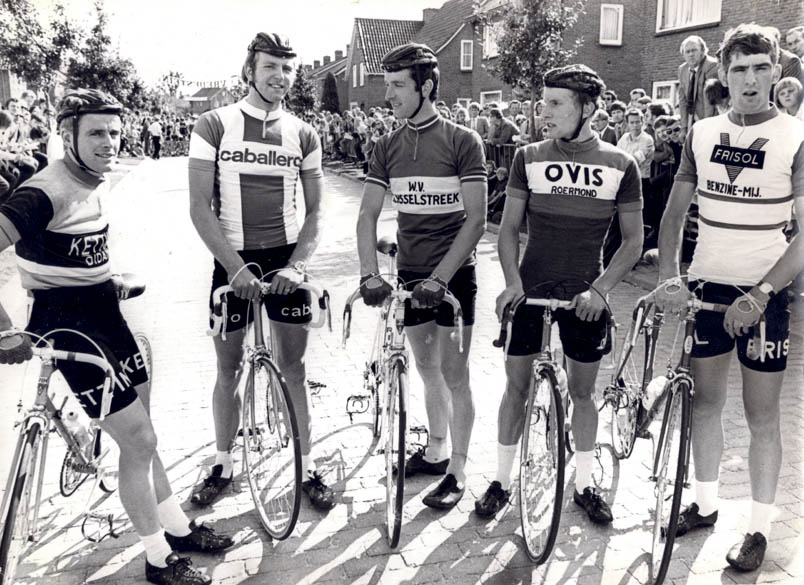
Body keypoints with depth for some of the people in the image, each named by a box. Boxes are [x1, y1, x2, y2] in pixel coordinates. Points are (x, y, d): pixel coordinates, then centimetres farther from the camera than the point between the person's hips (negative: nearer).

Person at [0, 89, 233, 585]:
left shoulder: (99, 182, 6)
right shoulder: (43, 194, -21)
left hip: (105, 315, 8)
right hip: (68, 325, -8)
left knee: (140, 431, 17)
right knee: (139, 441, -5)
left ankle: (177, 526, 33)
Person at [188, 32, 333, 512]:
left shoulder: (303, 134, 4)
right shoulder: (215, 126, -3)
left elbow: (316, 210, 5)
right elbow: (200, 207, -7)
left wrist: (298, 265, -11)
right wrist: (235, 267, -17)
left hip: (286, 260, 1)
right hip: (233, 260, -1)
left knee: (294, 367, 6)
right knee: (229, 368, 8)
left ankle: (309, 468, 18)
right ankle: (223, 465, 26)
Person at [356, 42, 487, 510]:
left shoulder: (463, 142, -9)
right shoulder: (388, 147, 5)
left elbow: (476, 220, -14)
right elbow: (369, 214, 1)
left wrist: (439, 277, -22)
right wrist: (370, 275, -14)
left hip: (454, 274, -5)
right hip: (411, 275, 5)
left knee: (453, 373, 1)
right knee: (427, 369, 16)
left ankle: (457, 471, 15)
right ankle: (436, 451, 33)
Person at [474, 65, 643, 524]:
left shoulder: (620, 165, -2)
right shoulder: (529, 158, 0)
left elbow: (634, 240, 1)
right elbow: (509, 228, 2)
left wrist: (599, 288, -12)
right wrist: (513, 281, -13)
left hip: (584, 294, 0)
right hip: (530, 288, 1)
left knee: (583, 391, 10)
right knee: (517, 385, 6)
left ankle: (584, 484, 28)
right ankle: (503, 480, 23)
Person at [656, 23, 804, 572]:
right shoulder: (703, 133, 4)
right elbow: (675, 212, 5)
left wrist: (759, 294, -22)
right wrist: (669, 277, -9)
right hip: (706, 285, 3)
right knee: (706, 402, 13)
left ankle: (759, 527, 20)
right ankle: (705, 504, 31)